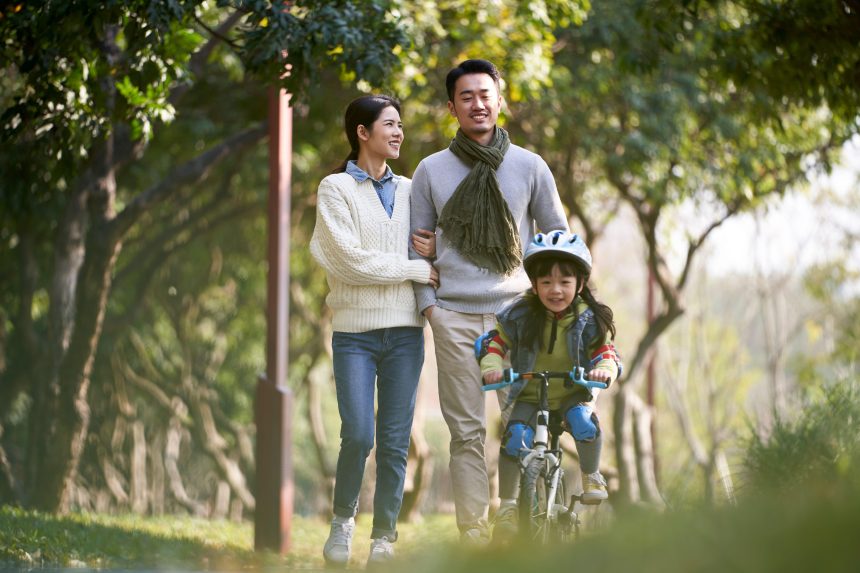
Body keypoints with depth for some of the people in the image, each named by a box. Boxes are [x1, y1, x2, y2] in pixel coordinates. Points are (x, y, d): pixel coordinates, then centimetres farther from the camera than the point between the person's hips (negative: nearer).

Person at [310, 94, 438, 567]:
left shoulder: (407, 190, 14)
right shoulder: (336, 188, 0)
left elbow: (427, 249, 20)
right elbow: (350, 259, -10)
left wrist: (437, 250, -3)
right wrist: (417, 269, -9)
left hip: (405, 331, 4)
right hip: (355, 331, -4)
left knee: (395, 441, 1)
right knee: (358, 435, -12)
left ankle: (384, 537, 10)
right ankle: (342, 519, 13)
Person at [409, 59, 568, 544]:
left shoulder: (530, 167, 8)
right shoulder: (431, 171, 9)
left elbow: (557, 236, 16)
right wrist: (428, 303, 2)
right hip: (455, 317, 0)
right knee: (467, 431, -2)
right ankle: (474, 536, 0)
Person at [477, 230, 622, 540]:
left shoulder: (589, 320, -8)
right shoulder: (520, 316, -9)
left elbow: (606, 351, -8)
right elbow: (493, 342, -2)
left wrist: (604, 369, -31)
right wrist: (492, 366, -23)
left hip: (573, 394, 0)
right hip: (529, 395, 0)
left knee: (584, 421, -32)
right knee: (515, 436, -24)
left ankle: (591, 477, -4)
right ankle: (507, 506, -11)